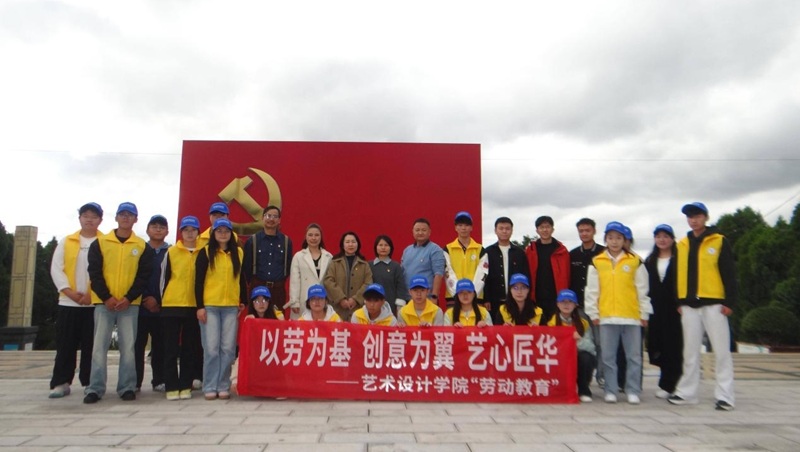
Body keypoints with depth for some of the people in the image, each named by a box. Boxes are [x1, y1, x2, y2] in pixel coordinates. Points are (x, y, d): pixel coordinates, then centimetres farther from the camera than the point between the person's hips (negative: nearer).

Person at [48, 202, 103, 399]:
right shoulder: (66, 242, 10)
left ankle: (89, 383, 10)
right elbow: (56, 269, 3)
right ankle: (61, 383, 12)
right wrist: (70, 292, -10)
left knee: (91, 345, 2)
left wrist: (92, 294, -14)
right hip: (68, 302, 2)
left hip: (95, 303, -2)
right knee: (65, 345, 4)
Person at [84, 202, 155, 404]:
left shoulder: (142, 247, 6)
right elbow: (94, 273, 1)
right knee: (99, 346, -1)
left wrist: (129, 298, -10)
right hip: (104, 302, 0)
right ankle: (95, 388, 5)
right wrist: (106, 297, -9)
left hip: (130, 303, 0)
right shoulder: (100, 243, 6)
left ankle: (127, 387, 9)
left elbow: (144, 275, 2)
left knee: (128, 346, 2)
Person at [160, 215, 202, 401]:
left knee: (190, 349, 6)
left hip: (194, 306, 1)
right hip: (171, 306, -1)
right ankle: (171, 387, 10)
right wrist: (163, 300, 5)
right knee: (171, 348, 3)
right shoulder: (171, 252, 3)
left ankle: (186, 386, 14)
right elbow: (164, 278, 7)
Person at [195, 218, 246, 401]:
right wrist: (200, 306, -7)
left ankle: (223, 386, 11)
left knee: (228, 348, 1)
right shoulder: (205, 253, 3)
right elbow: (198, 281, -1)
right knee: (211, 348, -3)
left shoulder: (238, 253, 10)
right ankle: (210, 387, 7)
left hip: (231, 307, 2)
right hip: (209, 306, -2)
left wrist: (243, 301, 10)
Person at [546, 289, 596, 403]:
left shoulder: (583, 323, 1)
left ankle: (584, 390, -10)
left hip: (580, 358, 1)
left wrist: (580, 340, -33)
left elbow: (590, 346, -13)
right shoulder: (552, 323, 1)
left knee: (584, 357, -32)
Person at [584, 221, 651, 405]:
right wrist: (593, 313, 2)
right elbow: (592, 290, 6)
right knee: (608, 356, 5)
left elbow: (642, 290, 7)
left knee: (634, 356, 5)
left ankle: (633, 391, 15)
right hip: (606, 317, 0)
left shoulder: (635, 262, 5)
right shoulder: (596, 262, 5)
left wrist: (644, 313, 5)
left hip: (632, 316, 0)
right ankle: (610, 391, 14)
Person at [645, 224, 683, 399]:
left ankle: (667, 385, 3)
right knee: (656, 345, 3)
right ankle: (669, 382, 18)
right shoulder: (649, 261, 15)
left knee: (672, 346, -3)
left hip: (674, 309, -4)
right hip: (655, 309, 4)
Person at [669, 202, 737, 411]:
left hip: (714, 304, -4)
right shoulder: (682, 244, 12)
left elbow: (729, 273, -4)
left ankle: (725, 396, 5)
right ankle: (686, 392, 16)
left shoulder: (719, 241, 0)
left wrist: (729, 302, -9)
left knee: (721, 351, -1)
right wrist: (679, 302, 9)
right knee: (690, 351, 9)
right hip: (689, 305, 4)